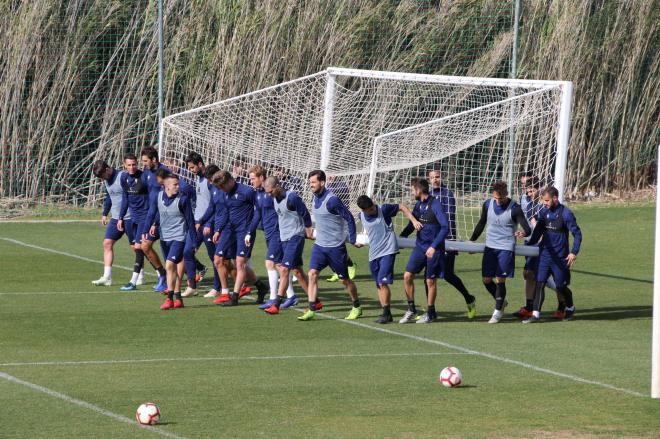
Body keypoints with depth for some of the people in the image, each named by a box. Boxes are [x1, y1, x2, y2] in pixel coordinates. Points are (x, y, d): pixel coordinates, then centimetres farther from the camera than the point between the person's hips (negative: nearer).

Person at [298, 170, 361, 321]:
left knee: (344, 279, 6)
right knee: (312, 274, -9)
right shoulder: (315, 198, 4)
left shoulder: (331, 200, -20)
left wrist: (352, 239, -12)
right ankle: (311, 310, -10)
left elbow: (349, 218, -15)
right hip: (319, 245, 6)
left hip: (336, 246, -6)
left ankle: (357, 307, 25)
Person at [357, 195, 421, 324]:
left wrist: (414, 221, -8)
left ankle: (386, 312, -9)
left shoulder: (383, 209, -10)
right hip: (373, 254, 6)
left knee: (383, 282, -16)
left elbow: (402, 207, 0)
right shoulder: (362, 216, 5)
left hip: (388, 251, -6)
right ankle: (386, 313, 15)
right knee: (379, 286, 7)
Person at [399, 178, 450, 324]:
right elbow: (411, 225, 22)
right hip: (420, 246, 6)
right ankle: (411, 310, 9)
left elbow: (445, 227, -19)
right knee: (407, 276, -3)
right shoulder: (418, 205, 8)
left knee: (430, 281, 2)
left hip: (434, 249, -6)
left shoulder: (435, 205, -14)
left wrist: (434, 246, -23)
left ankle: (430, 313, 16)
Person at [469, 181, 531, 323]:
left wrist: (524, 233, -39)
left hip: (506, 248, -5)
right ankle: (501, 302, 30)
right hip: (490, 246, 5)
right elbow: (482, 223, 18)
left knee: (500, 280, -7)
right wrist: (472, 240, 19)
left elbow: (527, 229, -16)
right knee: (486, 280, 5)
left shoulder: (514, 209, -12)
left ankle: (498, 312, 5)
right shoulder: (488, 204, 2)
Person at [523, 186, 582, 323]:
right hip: (544, 254, 4)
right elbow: (538, 232, 15)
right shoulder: (543, 212, 4)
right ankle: (536, 314, -7)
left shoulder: (566, 214, -11)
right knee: (539, 283, -7)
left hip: (560, 257, -4)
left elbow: (577, 234, -8)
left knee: (561, 286, 7)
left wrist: (574, 252, -16)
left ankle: (570, 308, 34)